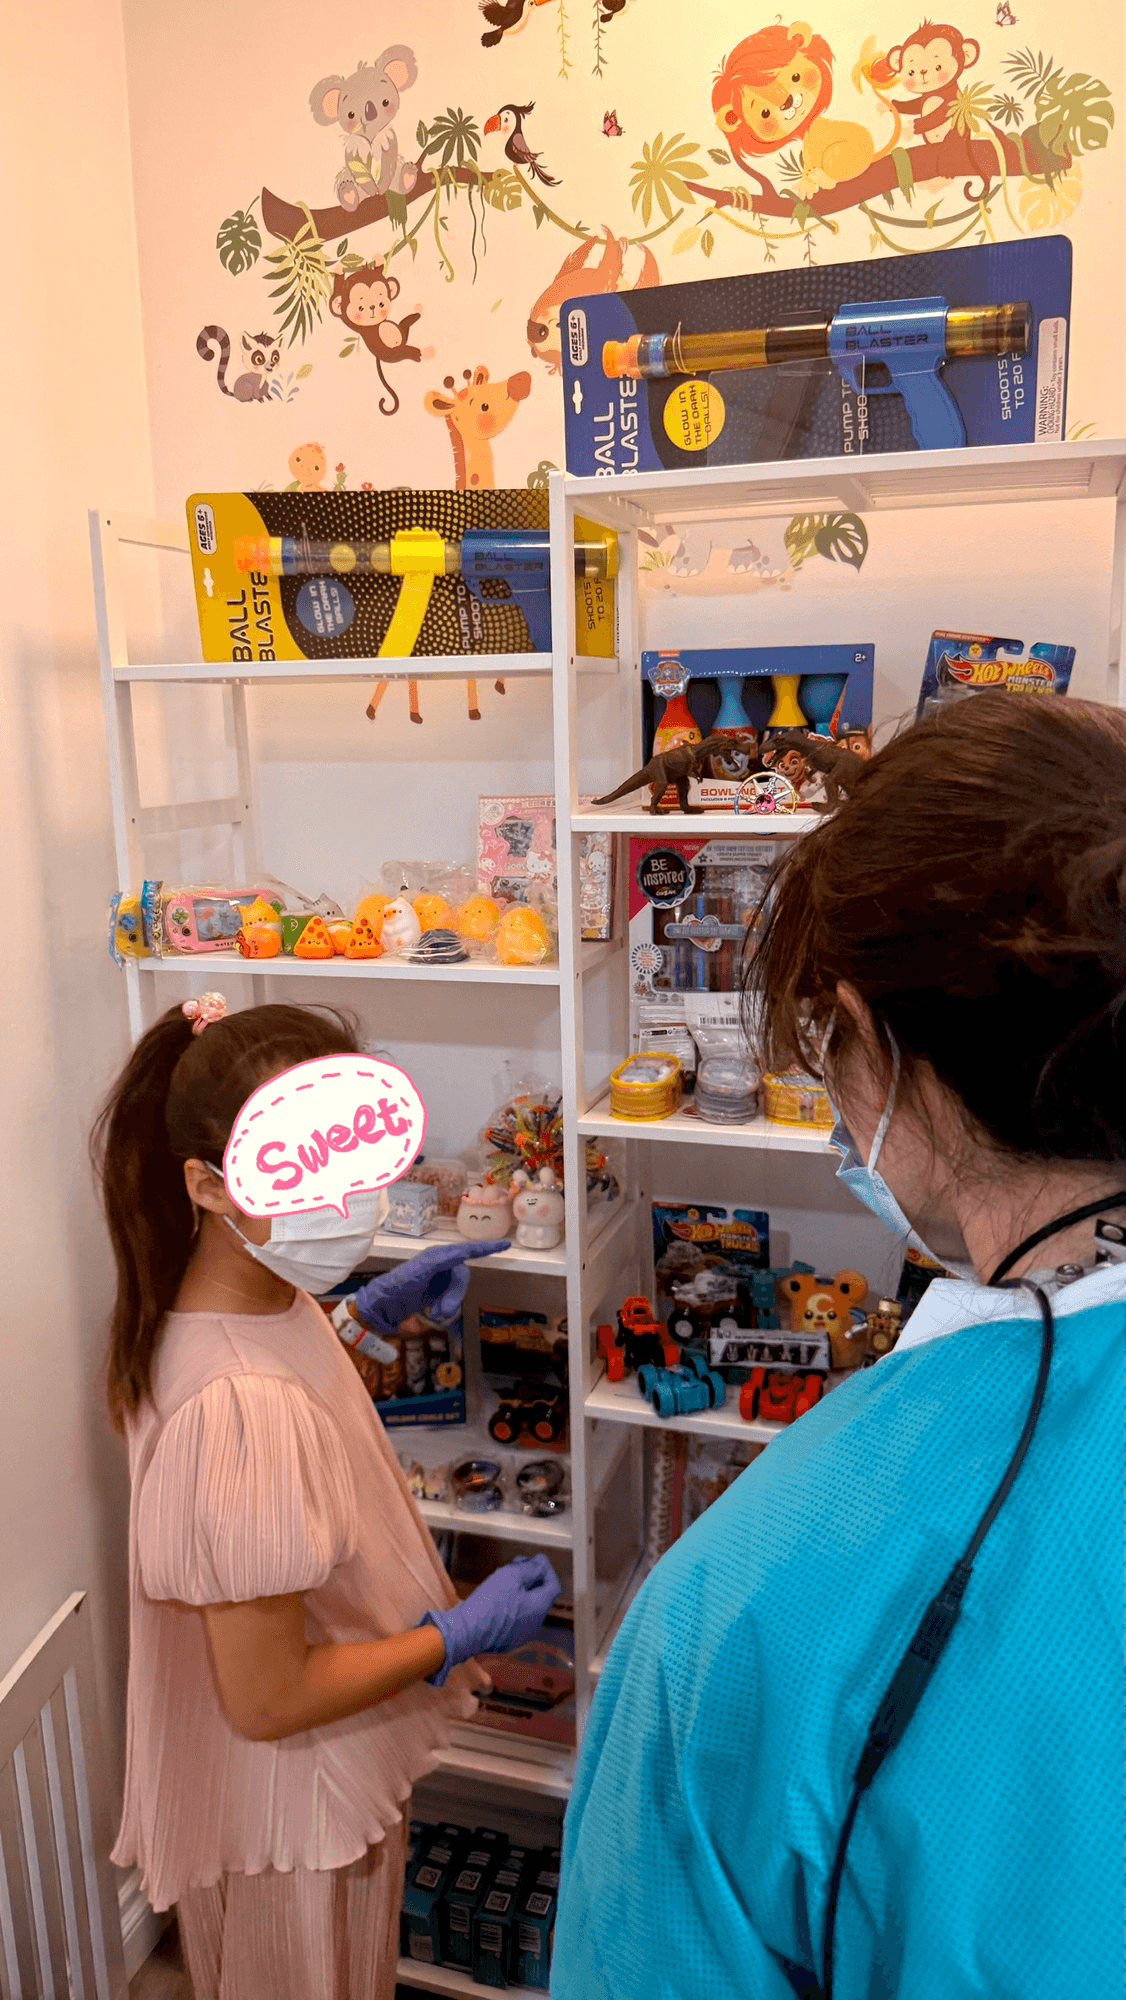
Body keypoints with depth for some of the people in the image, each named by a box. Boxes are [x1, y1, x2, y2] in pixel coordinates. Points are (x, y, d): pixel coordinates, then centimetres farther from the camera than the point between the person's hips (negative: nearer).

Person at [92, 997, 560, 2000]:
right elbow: (267, 1701, -30)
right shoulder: (243, 1406, -40)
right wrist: (464, 1633, -20)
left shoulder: (256, 1295, -13)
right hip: (294, 1803, -8)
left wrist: (376, 1312, 0)